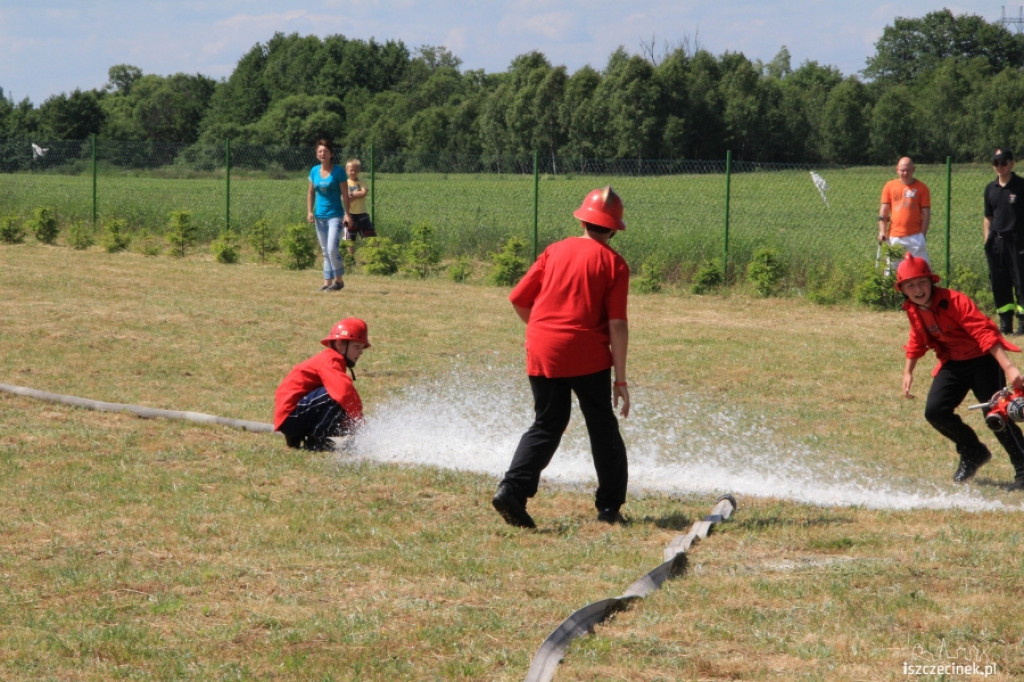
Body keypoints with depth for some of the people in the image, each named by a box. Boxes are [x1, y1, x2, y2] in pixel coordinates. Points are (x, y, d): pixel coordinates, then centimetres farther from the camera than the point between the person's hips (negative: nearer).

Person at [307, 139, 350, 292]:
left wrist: (347, 214, -11)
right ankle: (328, 282, 11)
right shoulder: (314, 171, 7)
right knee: (325, 251, 8)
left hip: (335, 215, -5)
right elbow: (311, 193, 13)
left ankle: (339, 280, -3)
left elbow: (345, 194, -6)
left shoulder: (338, 171, -7)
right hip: (320, 216, 5)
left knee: (332, 249, -16)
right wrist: (309, 211, 3)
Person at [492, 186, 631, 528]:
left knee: (547, 426, 12)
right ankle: (610, 506, 16)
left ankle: (512, 490, -7)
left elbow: (518, 299, 8)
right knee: (603, 429, 13)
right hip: (588, 356, -3)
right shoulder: (613, 263, -1)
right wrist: (620, 378, -4)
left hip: (543, 355, 3)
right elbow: (617, 325, -8)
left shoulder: (555, 251, 8)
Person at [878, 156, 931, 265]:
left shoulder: (921, 188, 2)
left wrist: (923, 235, -4)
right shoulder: (890, 186, 8)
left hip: (915, 236, -2)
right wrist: (882, 231, -2)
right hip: (894, 236, 2)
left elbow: (926, 213, 2)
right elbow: (884, 211, 7)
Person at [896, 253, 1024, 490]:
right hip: (953, 364, 7)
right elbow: (917, 341, 17)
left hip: (983, 360, -7)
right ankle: (972, 453, 17)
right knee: (935, 411, -6)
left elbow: (984, 333, -33)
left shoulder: (954, 301, -26)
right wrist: (908, 372, 16)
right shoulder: (912, 310, -4)